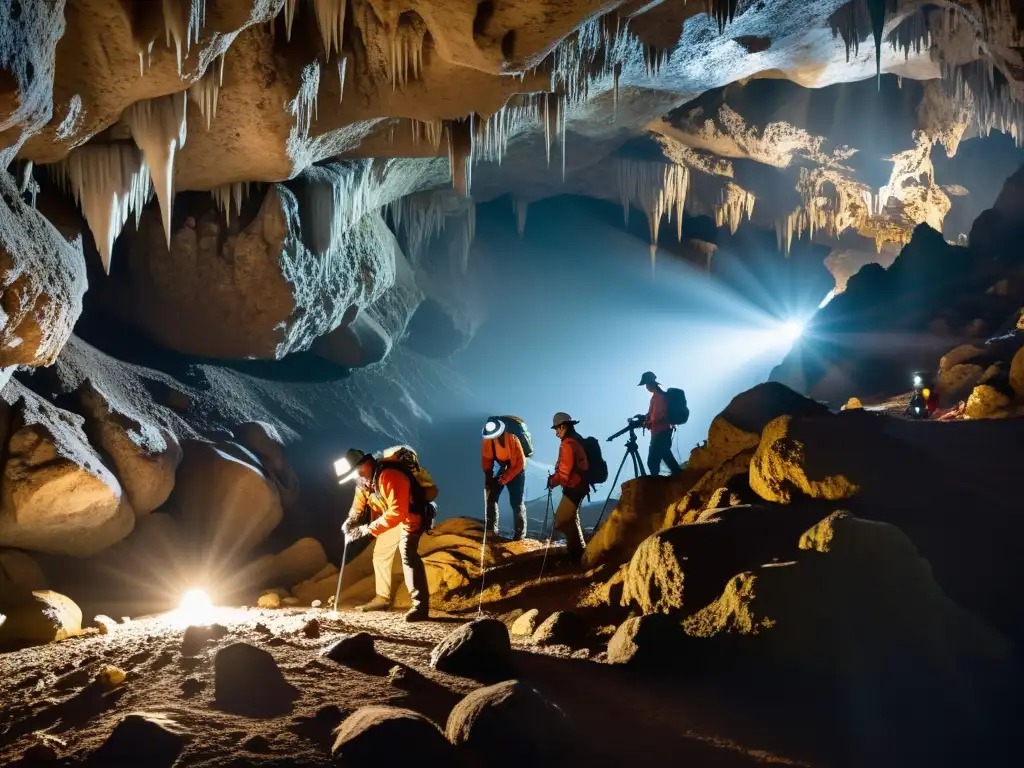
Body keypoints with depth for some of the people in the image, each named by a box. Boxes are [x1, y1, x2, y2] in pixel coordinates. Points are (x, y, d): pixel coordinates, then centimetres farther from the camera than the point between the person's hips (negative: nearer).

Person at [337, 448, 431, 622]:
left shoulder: (389, 477, -33)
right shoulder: (363, 481, -3)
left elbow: (398, 512, -38)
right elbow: (358, 505, 11)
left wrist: (369, 529, -37)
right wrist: (350, 521, -11)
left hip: (409, 516, -10)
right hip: (391, 518, 10)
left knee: (407, 553, -28)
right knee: (380, 555, 16)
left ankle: (420, 606, -33)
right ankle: (382, 598, 35)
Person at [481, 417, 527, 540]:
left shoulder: (512, 439, -29)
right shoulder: (486, 441, -18)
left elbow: (521, 462, -21)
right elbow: (486, 461, -5)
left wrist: (506, 478, -23)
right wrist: (488, 478, -13)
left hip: (515, 471, -4)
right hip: (499, 471, 4)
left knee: (516, 503, -5)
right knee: (491, 498, -3)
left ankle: (519, 532, 2)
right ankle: (491, 529, 5)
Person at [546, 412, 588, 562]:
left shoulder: (568, 444, -19)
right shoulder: (577, 440, 12)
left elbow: (565, 472, -21)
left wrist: (552, 481, -5)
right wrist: (555, 478, 12)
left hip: (573, 487, -10)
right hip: (578, 485, 10)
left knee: (562, 520, -7)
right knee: (570, 519, 20)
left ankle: (576, 553, -3)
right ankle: (578, 551, 28)